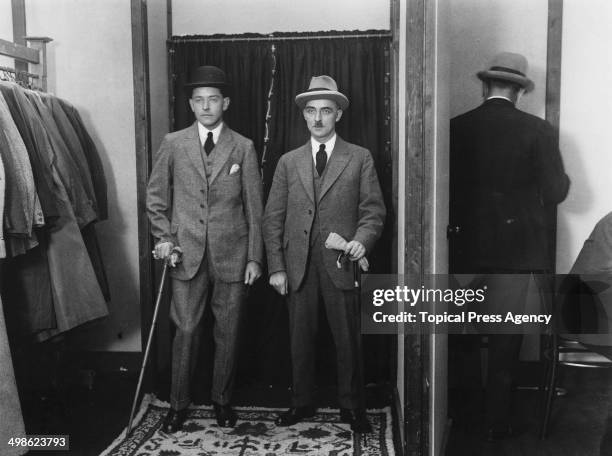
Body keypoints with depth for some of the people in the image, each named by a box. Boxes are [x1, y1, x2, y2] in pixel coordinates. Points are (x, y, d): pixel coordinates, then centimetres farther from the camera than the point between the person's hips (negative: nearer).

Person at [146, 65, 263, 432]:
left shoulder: (244, 148, 4)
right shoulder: (173, 144, 6)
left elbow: (254, 208, 3)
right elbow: (156, 196, 11)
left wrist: (255, 257, 0)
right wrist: (163, 238, -2)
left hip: (232, 254, 0)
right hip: (187, 254, 0)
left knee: (228, 332, 8)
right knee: (186, 331, 4)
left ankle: (222, 399, 25)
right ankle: (179, 404, 20)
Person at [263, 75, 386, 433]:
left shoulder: (360, 158, 6)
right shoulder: (289, 162, 11)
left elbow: (373, 210, 3)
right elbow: (273, 218, 8)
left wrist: (362, 240, -17)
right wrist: (276, 267, 1)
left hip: (340, 263, -2)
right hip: (298, 265, 2)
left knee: (348, 338, 4)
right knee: (301, 338, 10)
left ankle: (352, 407, 20)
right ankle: (302, 402, 25)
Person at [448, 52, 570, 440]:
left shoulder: (456, 127, -4)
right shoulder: (537, 130, -10)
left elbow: (447, 187, -1)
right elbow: (556, 193, -9)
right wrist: (563, 177, 12)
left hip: (466, 247, 3)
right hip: (515, 247, -2)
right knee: (505, 338, 10)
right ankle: (497, 422, 19)